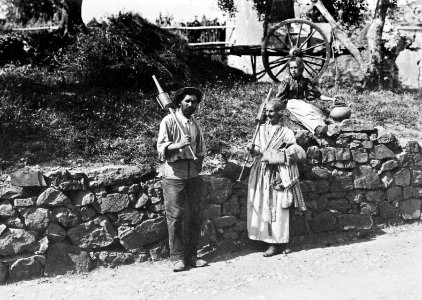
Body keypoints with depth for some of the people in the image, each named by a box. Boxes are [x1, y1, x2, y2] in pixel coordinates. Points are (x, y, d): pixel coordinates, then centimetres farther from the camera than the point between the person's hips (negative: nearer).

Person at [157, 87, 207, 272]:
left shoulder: (196, 124, 14)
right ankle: (178, 258, 4)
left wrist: (198, 169, 9)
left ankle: (191, 256, 16)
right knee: (175, 216, -4)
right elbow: (161, 147, -10)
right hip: (174, 175, -5)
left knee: (194, 216, 7)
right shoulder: (169, 121, -4)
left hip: (193, 175, 6)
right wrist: (178, 145, -27)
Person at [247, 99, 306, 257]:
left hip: (277, 175, -5)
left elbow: (298, 153, -7)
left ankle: (277, 243, 5)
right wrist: (253, 150, -10)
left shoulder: (286, 133, -5)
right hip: (261, 172, 5)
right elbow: (259, 149, 13)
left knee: (277, 207, -3)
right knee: (261, 207, 5)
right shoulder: (262, 129, 9)